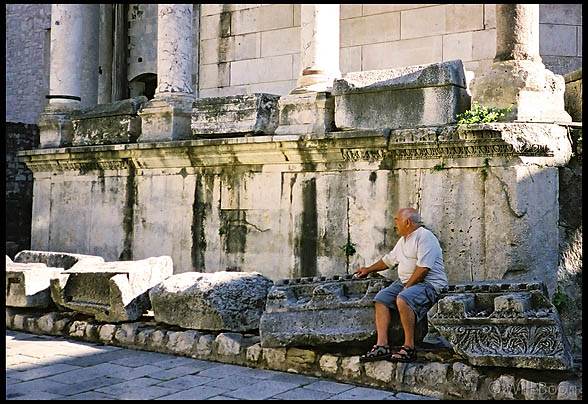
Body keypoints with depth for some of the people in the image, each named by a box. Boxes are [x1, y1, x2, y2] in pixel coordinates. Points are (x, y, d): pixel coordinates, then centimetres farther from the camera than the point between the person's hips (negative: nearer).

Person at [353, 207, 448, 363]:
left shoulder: (424, 236, -10)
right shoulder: (403, 240, 21)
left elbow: (423, 269, -20)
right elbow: (388, 259, 36)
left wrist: (407, 287, -19)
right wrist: (368, 270, 43)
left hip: (429, 284, -9)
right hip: (404, 281, 10)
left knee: (402, 299, -34)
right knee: (381, 298, -8)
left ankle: (409, 347, -27)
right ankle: (382, 345, -17)